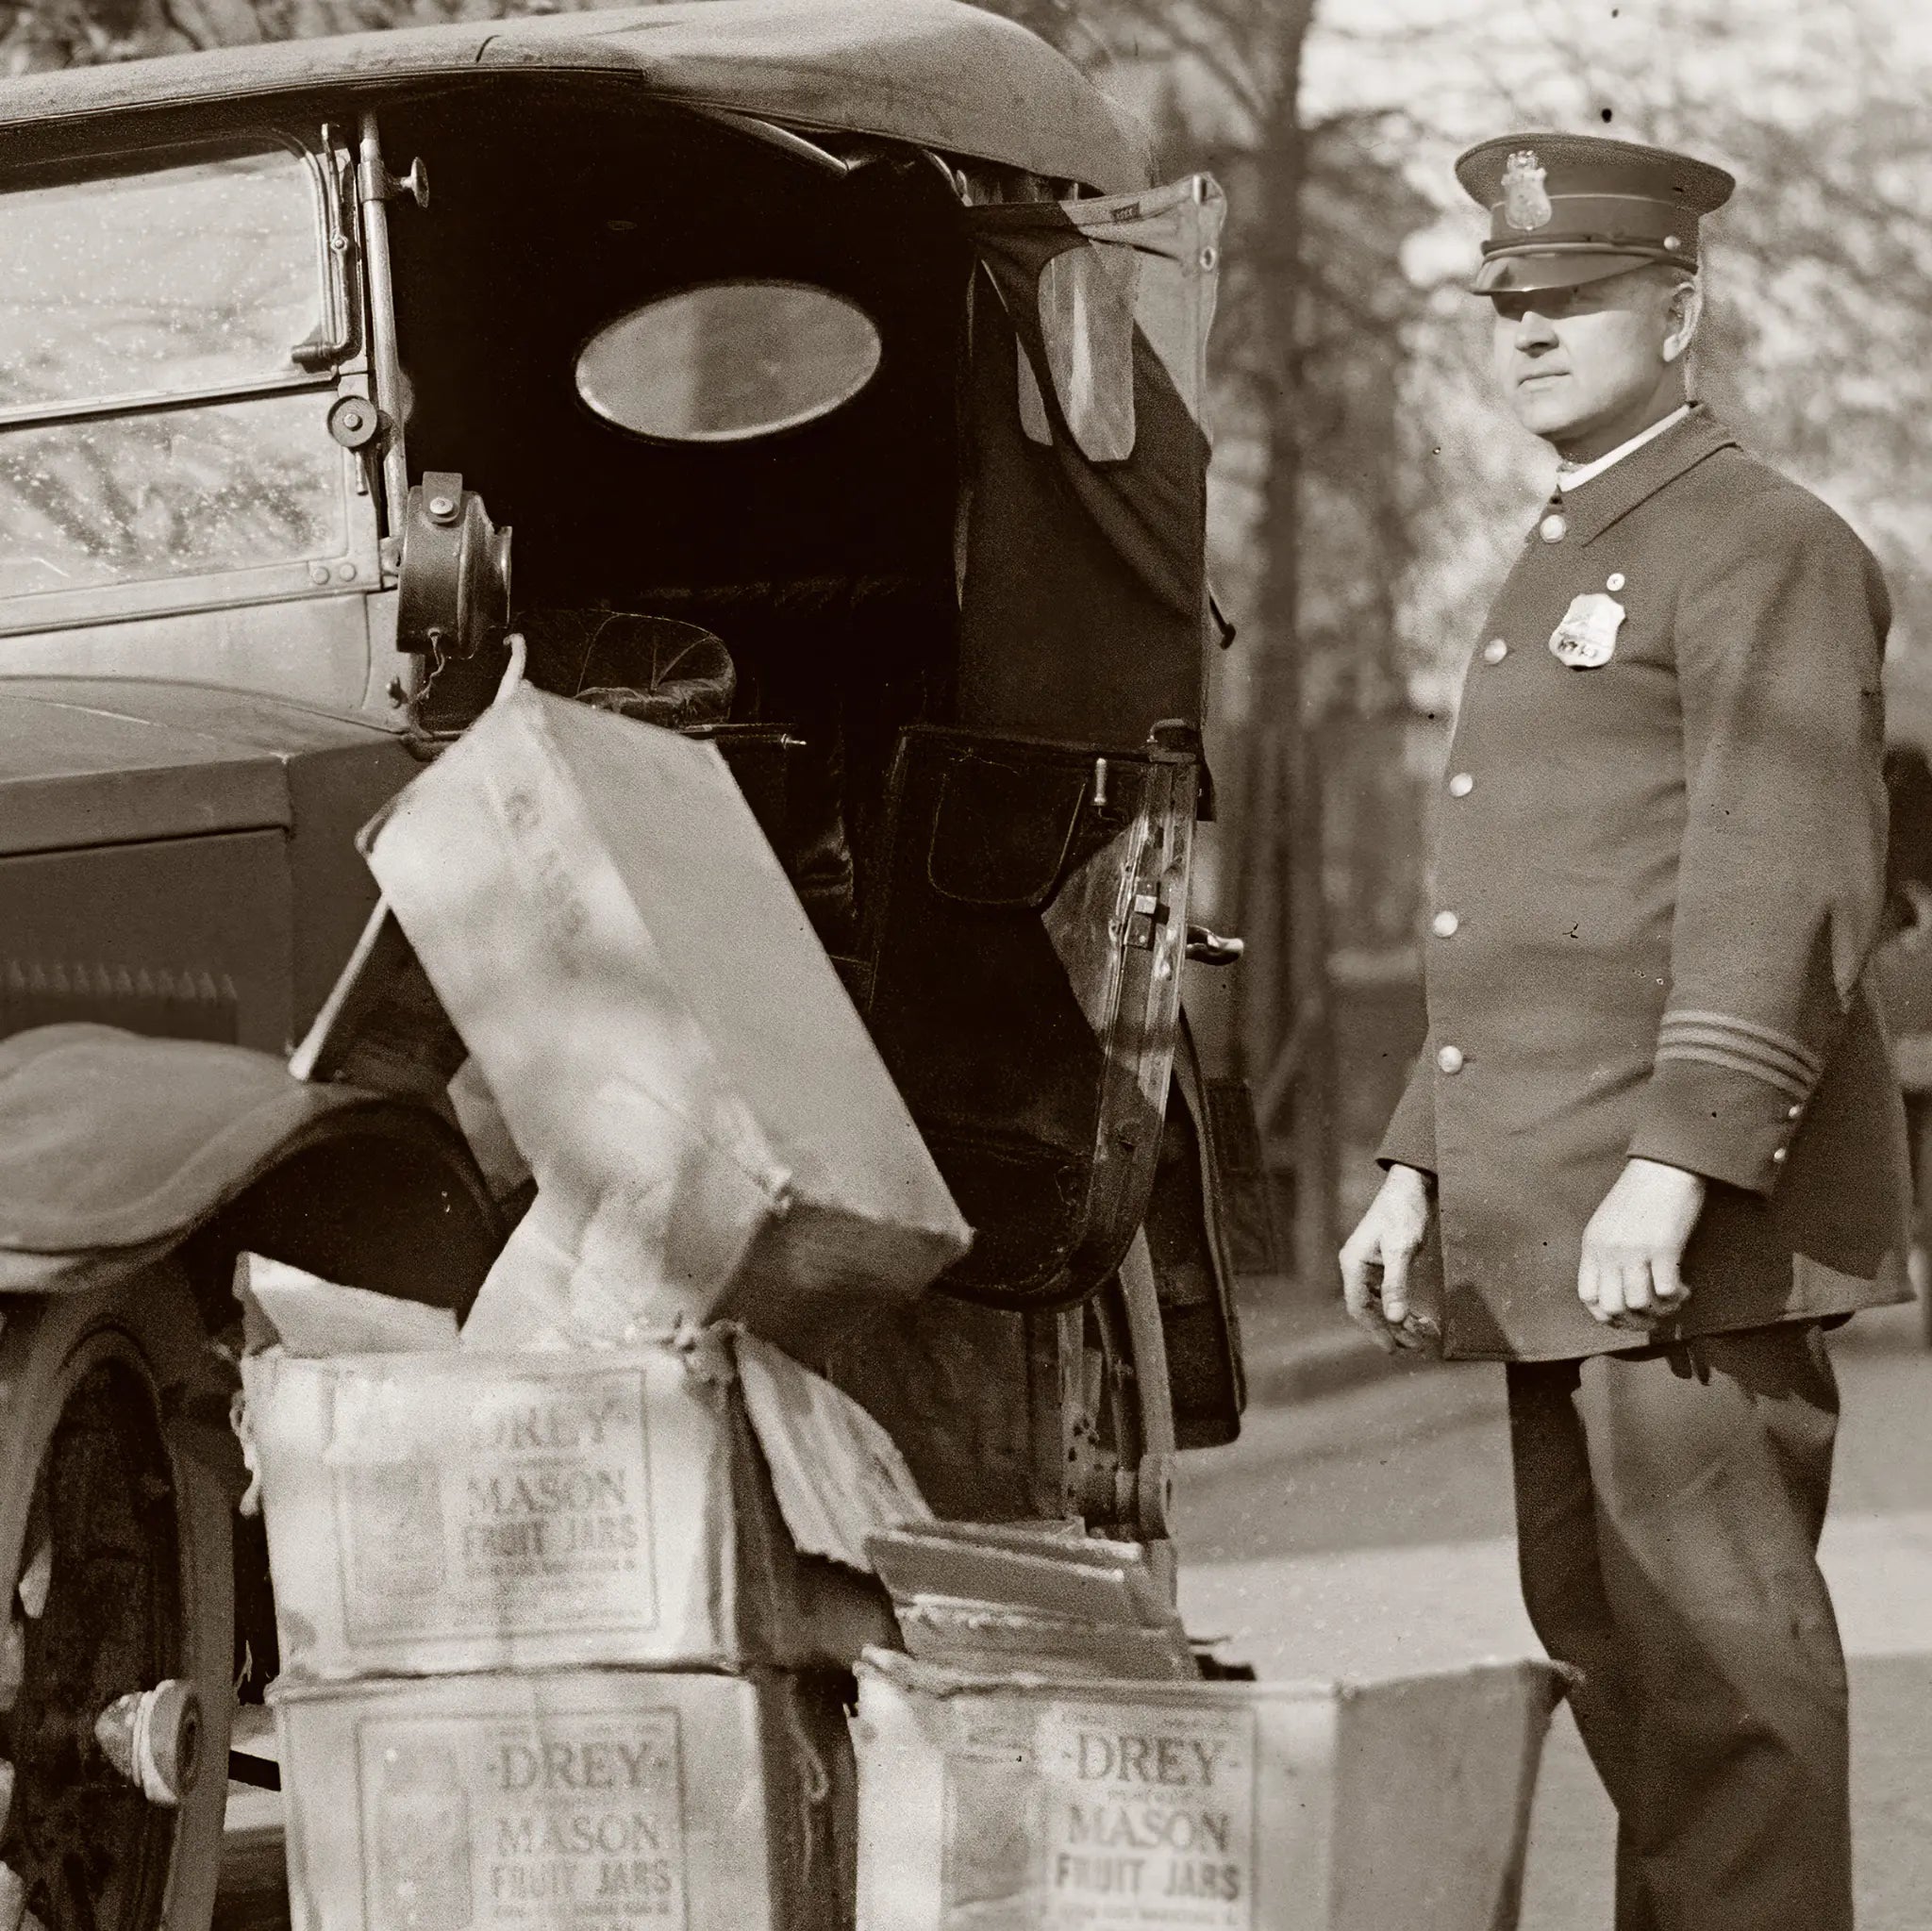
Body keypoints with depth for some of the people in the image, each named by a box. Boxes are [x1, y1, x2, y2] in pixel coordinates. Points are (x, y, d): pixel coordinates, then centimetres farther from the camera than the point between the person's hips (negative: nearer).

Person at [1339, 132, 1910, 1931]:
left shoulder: (1766, 548, -7)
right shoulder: (1560, 567, 23)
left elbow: (1784, 887, -18)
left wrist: (1676, 1163, -25)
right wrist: (1420, 1167, 19)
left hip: (1691, 1218, -10)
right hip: (1549, 1233, 10)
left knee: (1716, 1634, -9)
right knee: (1594, 1626, 13)